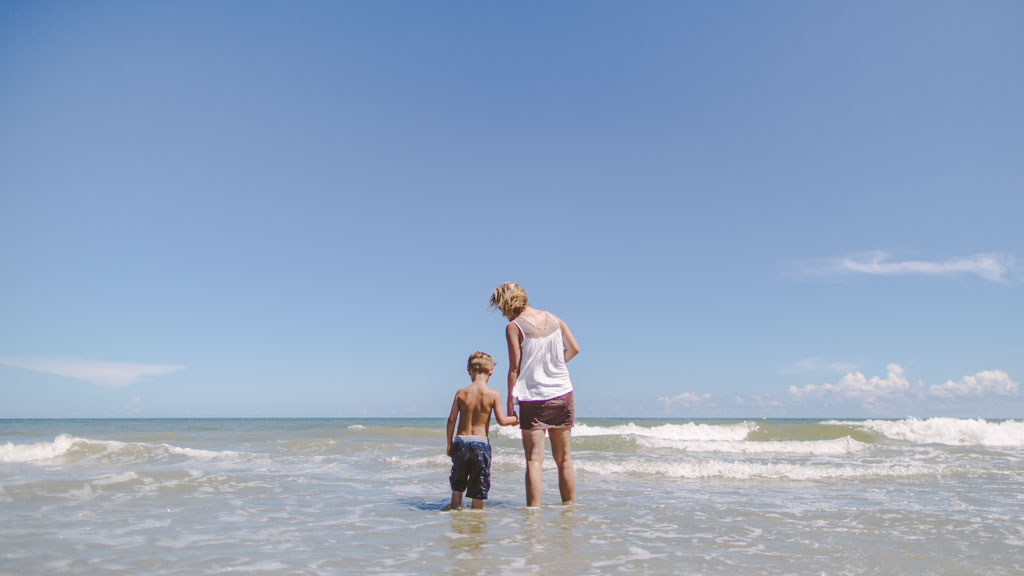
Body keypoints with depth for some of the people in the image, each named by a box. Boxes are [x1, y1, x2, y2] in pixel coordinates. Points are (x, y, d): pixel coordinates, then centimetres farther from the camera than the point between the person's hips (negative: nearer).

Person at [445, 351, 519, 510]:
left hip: (461, 441, 2)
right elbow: (501, 420, -8)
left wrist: (449, 443, 9)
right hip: (481, 443, -2)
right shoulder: (493, 394, -8)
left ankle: (455, 507, 25)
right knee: (479, 484, 10)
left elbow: (451, 420, -1)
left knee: (457, 483, 19)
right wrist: (515, 419, 13)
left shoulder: (461, 393, -3)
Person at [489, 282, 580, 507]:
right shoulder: (553, 318, 6)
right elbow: (574, 348, 12)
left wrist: (510, 400, -3)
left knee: (534, 460, 0)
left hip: (532, 397, -4)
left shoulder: (514, 327, -9)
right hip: (562, 394, 5)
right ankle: (569, 506, 19)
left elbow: (515, 367, -10)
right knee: (563, 458, 13)